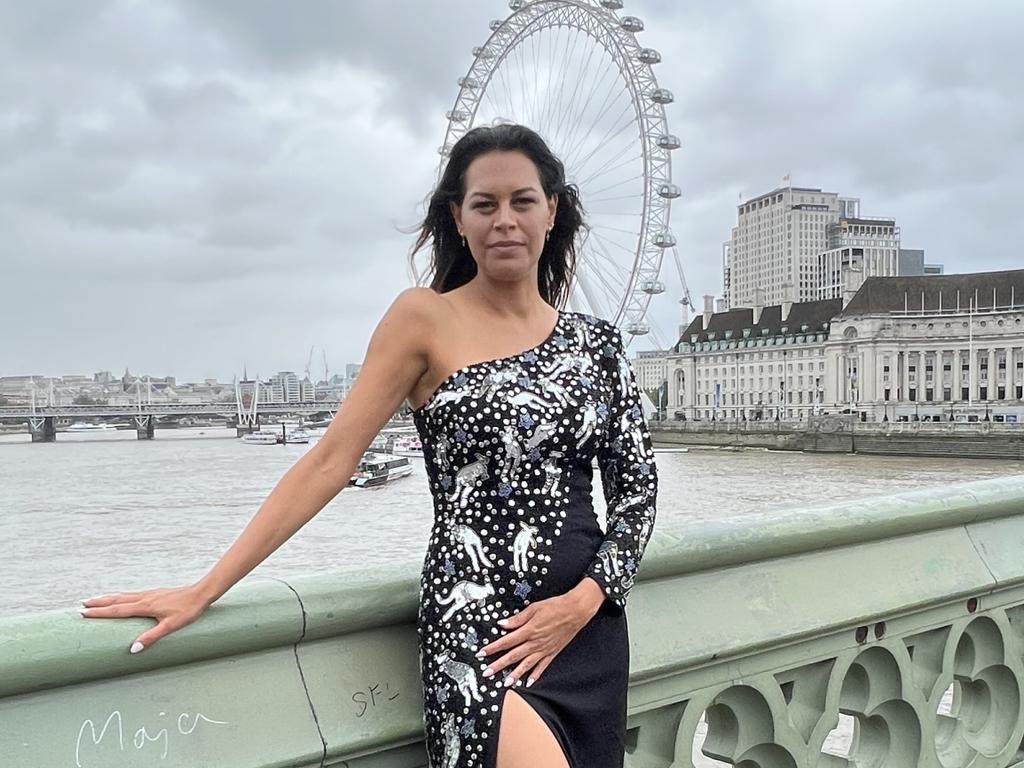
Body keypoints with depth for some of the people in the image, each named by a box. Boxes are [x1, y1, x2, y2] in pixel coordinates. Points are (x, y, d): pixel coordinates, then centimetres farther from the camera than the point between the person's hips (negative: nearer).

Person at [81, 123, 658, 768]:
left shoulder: (596, 341, 7)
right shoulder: (425, 318, -4)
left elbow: (638, 485, 8)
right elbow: (331, 460, -7)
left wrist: (583, 600, -8)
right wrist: (205, 590, -10)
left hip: (589, 626, 5)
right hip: (475, 620, -4)